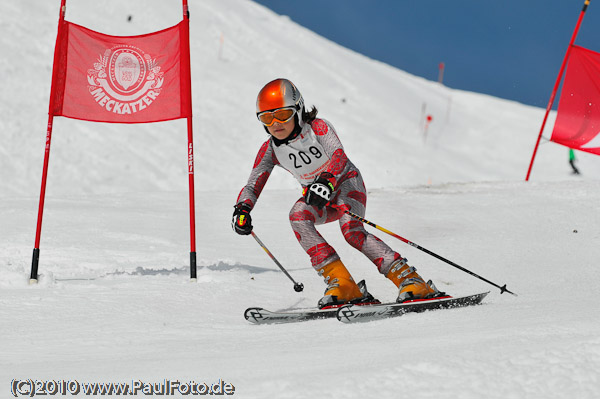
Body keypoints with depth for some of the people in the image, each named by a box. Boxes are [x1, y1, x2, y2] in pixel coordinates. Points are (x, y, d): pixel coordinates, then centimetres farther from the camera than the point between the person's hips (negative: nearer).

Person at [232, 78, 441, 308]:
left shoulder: (318, 128, -21)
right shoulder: (270, 150, -8)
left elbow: (339, 156, -36)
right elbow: (253, 185, -10)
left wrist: (326, 181, -57)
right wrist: (242, 209, -32)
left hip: (346, 183, -4)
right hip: (316, 196, 4)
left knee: (351, 230, -32)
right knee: (298, 216, -29)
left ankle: (411, 281, -33)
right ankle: (341, 284, -31)